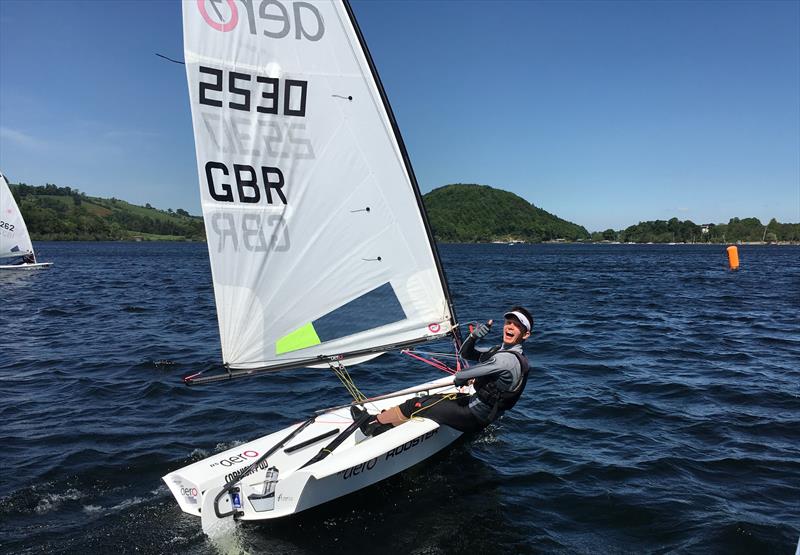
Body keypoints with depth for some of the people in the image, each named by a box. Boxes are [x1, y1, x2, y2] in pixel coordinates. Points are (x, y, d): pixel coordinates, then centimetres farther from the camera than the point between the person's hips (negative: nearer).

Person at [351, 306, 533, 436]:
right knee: (428, 399, 8)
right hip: (474, 403, 9)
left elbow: (462, 376, -21)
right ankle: (382, 427, 10)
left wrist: (459, 379, 4)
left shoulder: (507, 359, -25)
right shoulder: (503, 351, 7)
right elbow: (465, 353, 14)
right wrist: (475, 335, -7)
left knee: (415, 406, -4)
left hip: (474, 418, -9)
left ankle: (373, 423, 14)